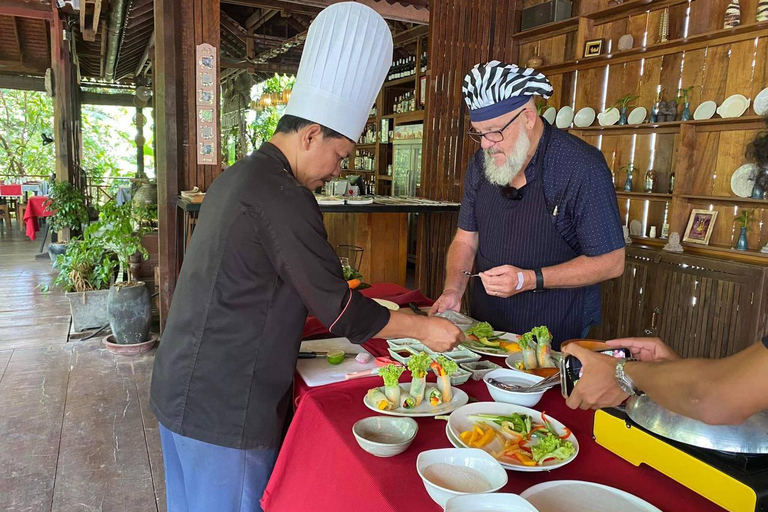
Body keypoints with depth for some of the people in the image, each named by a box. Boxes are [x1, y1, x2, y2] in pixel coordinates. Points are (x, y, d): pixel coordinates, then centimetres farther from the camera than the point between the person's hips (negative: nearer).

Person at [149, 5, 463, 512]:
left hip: (184, 390, 10)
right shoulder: (283, 199, -24)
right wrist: (424, 329, -6)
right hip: (225, 409, -10)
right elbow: (342, 312, -19)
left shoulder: (240, 176, 8)